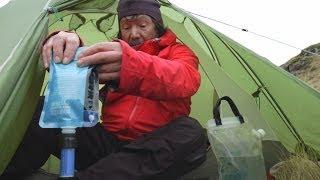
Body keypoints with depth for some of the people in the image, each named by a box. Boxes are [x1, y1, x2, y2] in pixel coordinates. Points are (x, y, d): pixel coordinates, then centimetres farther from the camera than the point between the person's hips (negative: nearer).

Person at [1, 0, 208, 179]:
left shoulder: (178, 52, 5)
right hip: (108, 143, 3)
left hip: (154, 150, -2)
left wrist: (132, 65, -42)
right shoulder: (114, 53, 18)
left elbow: (186, 80, -22)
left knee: (191, 133, -35)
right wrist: (67, 47, -28)